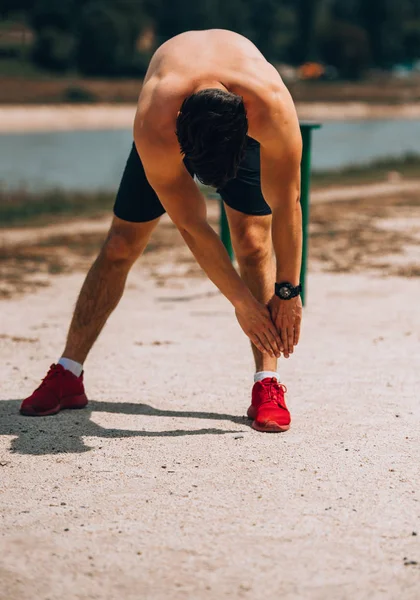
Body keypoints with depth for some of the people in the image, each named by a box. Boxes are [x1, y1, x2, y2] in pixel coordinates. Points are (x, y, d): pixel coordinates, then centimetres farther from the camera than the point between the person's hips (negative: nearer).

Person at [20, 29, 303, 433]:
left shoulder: (271, 105, -44)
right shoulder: (154, 128, -42)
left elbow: (287, 205, -31)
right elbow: (191, 226, -31)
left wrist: (287, 292, -25)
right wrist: (242, 301, -26)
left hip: (246, 123, 0)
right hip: (174, 126, 0)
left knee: (253, 242, -17)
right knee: (120, 246, -1)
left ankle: (267, 385, -12)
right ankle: (67, 376, 7)